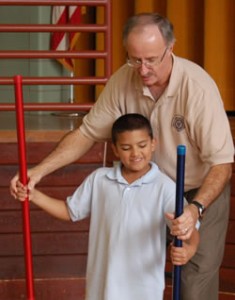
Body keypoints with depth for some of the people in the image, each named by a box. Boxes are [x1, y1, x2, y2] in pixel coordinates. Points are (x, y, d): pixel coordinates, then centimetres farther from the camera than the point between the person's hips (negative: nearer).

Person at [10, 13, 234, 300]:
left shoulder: (198, 87, -31)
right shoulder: (123, 80, -17)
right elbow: (88, 132, -8)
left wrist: (196, 209, -45)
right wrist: (39, 170, -19)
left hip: (203, 192, -4)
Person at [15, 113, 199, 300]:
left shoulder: (164, 187, -12)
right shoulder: (99, 179, 0)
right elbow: (71, 211, 12)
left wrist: (189, 248, -41)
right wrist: (34, 195, 1)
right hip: (103, 285, 3)